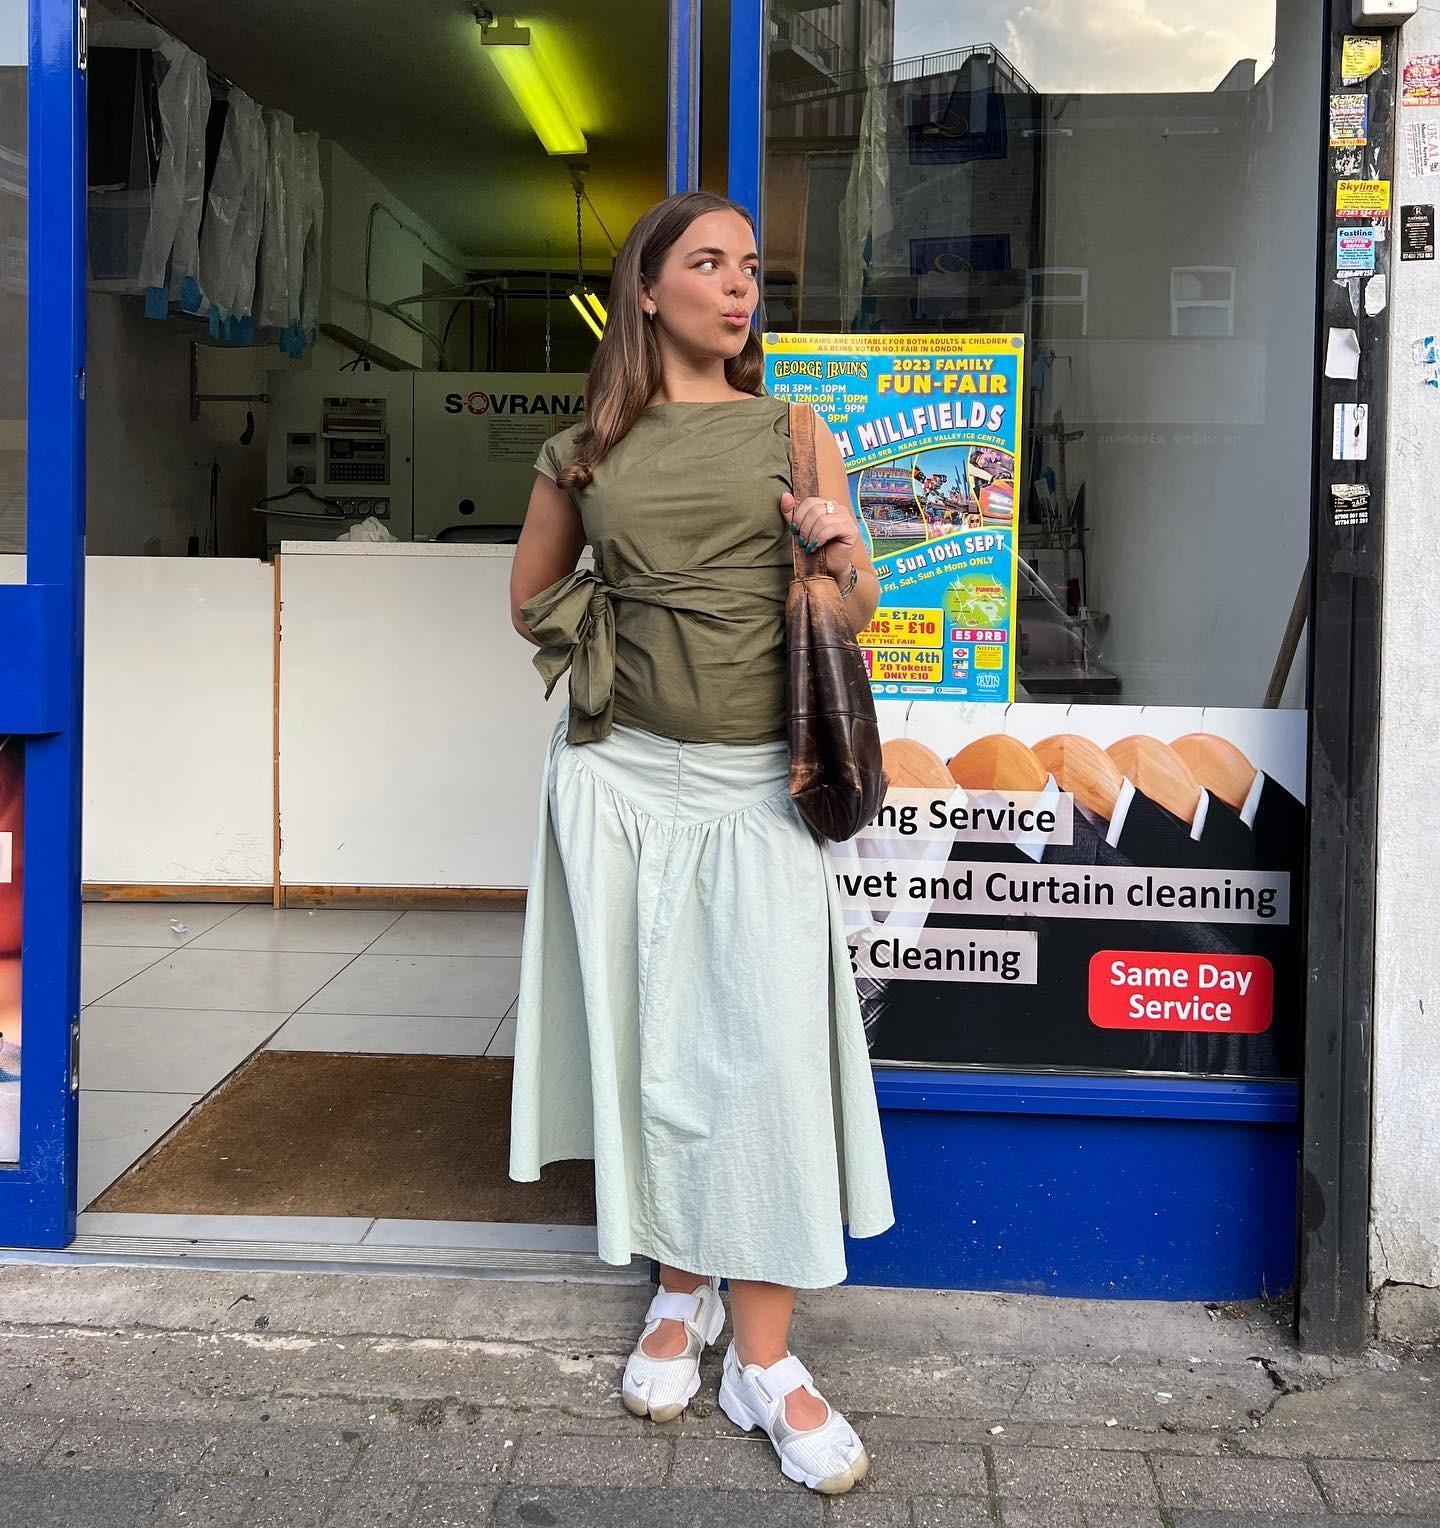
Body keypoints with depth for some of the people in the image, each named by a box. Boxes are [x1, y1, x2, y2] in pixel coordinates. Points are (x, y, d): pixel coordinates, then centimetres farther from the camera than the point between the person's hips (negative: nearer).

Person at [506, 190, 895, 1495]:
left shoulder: (789, 428, 8)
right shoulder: (585, 453, 8)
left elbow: (860, 612, 8)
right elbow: (532, 600, 21)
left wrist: (841, 554, -14)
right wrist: (610, 642, 4)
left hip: (755, 781, -1)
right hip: (623, 774, 1)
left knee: (767, 1045, -7)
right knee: (652, 1038, 7)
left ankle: (765, 1359, 2)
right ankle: (681, 1290, 27)